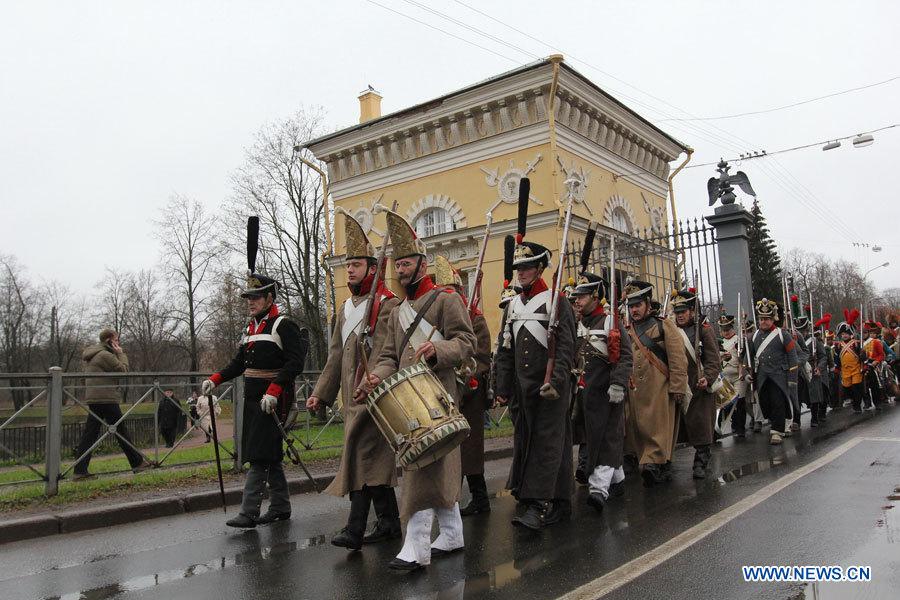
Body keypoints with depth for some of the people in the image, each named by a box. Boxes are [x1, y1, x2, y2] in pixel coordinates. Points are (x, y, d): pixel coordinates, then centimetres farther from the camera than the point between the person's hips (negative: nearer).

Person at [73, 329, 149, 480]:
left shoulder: (91, 355, 18)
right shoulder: (105, 355, -12)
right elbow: (123, 370, -9)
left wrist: (117, 354, 13)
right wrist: (121, 354, 0)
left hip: (93, 399, 9)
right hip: (106, 399, -9)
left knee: (89, 434, 5)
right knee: (121, 430, 0)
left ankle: (79, 470, 1)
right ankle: (137, 463, 9)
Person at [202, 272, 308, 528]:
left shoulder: (283, 325, -9)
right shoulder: (251, 327, 18)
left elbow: (295, 362, -18)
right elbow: (240, 362, 22)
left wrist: (273, 391, -26)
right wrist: (215, 379, 7)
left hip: (272, 401, -9)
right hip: (253, 399, 9)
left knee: (260, 456, -8)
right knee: (270, 456, 14)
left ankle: (249, 512, -4)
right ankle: (281, 507, 24)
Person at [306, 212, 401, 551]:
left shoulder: (387, 304, -6)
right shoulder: (345, 309, 18)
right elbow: (336, 356, 20)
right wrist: (321, 393, 16)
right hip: (352, 396, 8)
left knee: (363, 456, -11)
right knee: (375, 459, 12)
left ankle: (355, 529, -6)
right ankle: (389, 524, 21)